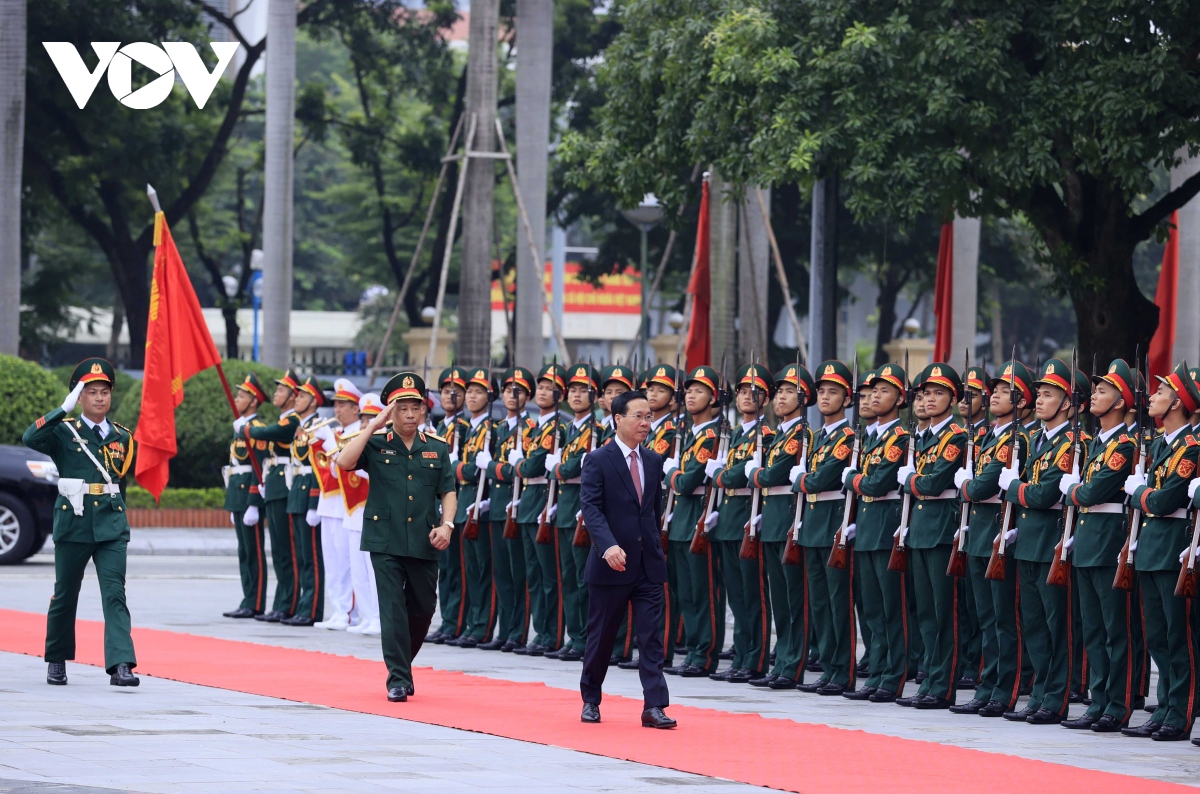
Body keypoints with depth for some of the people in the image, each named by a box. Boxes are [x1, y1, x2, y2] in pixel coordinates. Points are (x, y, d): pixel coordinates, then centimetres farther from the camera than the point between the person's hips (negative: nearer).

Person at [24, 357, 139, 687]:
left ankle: (121, 665, -19)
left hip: (111, 526, 2)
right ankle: (56, 661, 26)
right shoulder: (64, 431, 0)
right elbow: (30, 439, -20)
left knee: (114, 593, -10)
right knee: (65, 595, 9)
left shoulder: (122, 438, 10)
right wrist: (64, 409, -24)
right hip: (72, 524, -1)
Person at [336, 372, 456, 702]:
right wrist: (374, 426, -14)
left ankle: (403, 664, 33)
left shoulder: (437, 449, 9)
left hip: (424, 544, 3)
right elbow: (345, 461, -16)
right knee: (393, 609, -8)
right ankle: (398, 680, -7)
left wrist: (446, 524, -8)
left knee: (423, 609, 11)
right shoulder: (376, 444, 1)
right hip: (385, 541, -3)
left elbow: (448, 492, 9)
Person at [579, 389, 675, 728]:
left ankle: (654, 706, -8)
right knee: (601, 636, 8)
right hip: (611, 563, -4)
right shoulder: (598, 461, -6)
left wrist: (655, 546, 15)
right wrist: (608, 545, -29)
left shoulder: (654, 461, 10)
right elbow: (591, 508, -16)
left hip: (648, 564, 4)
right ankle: (590, 700, 24)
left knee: (651, 636, -4)